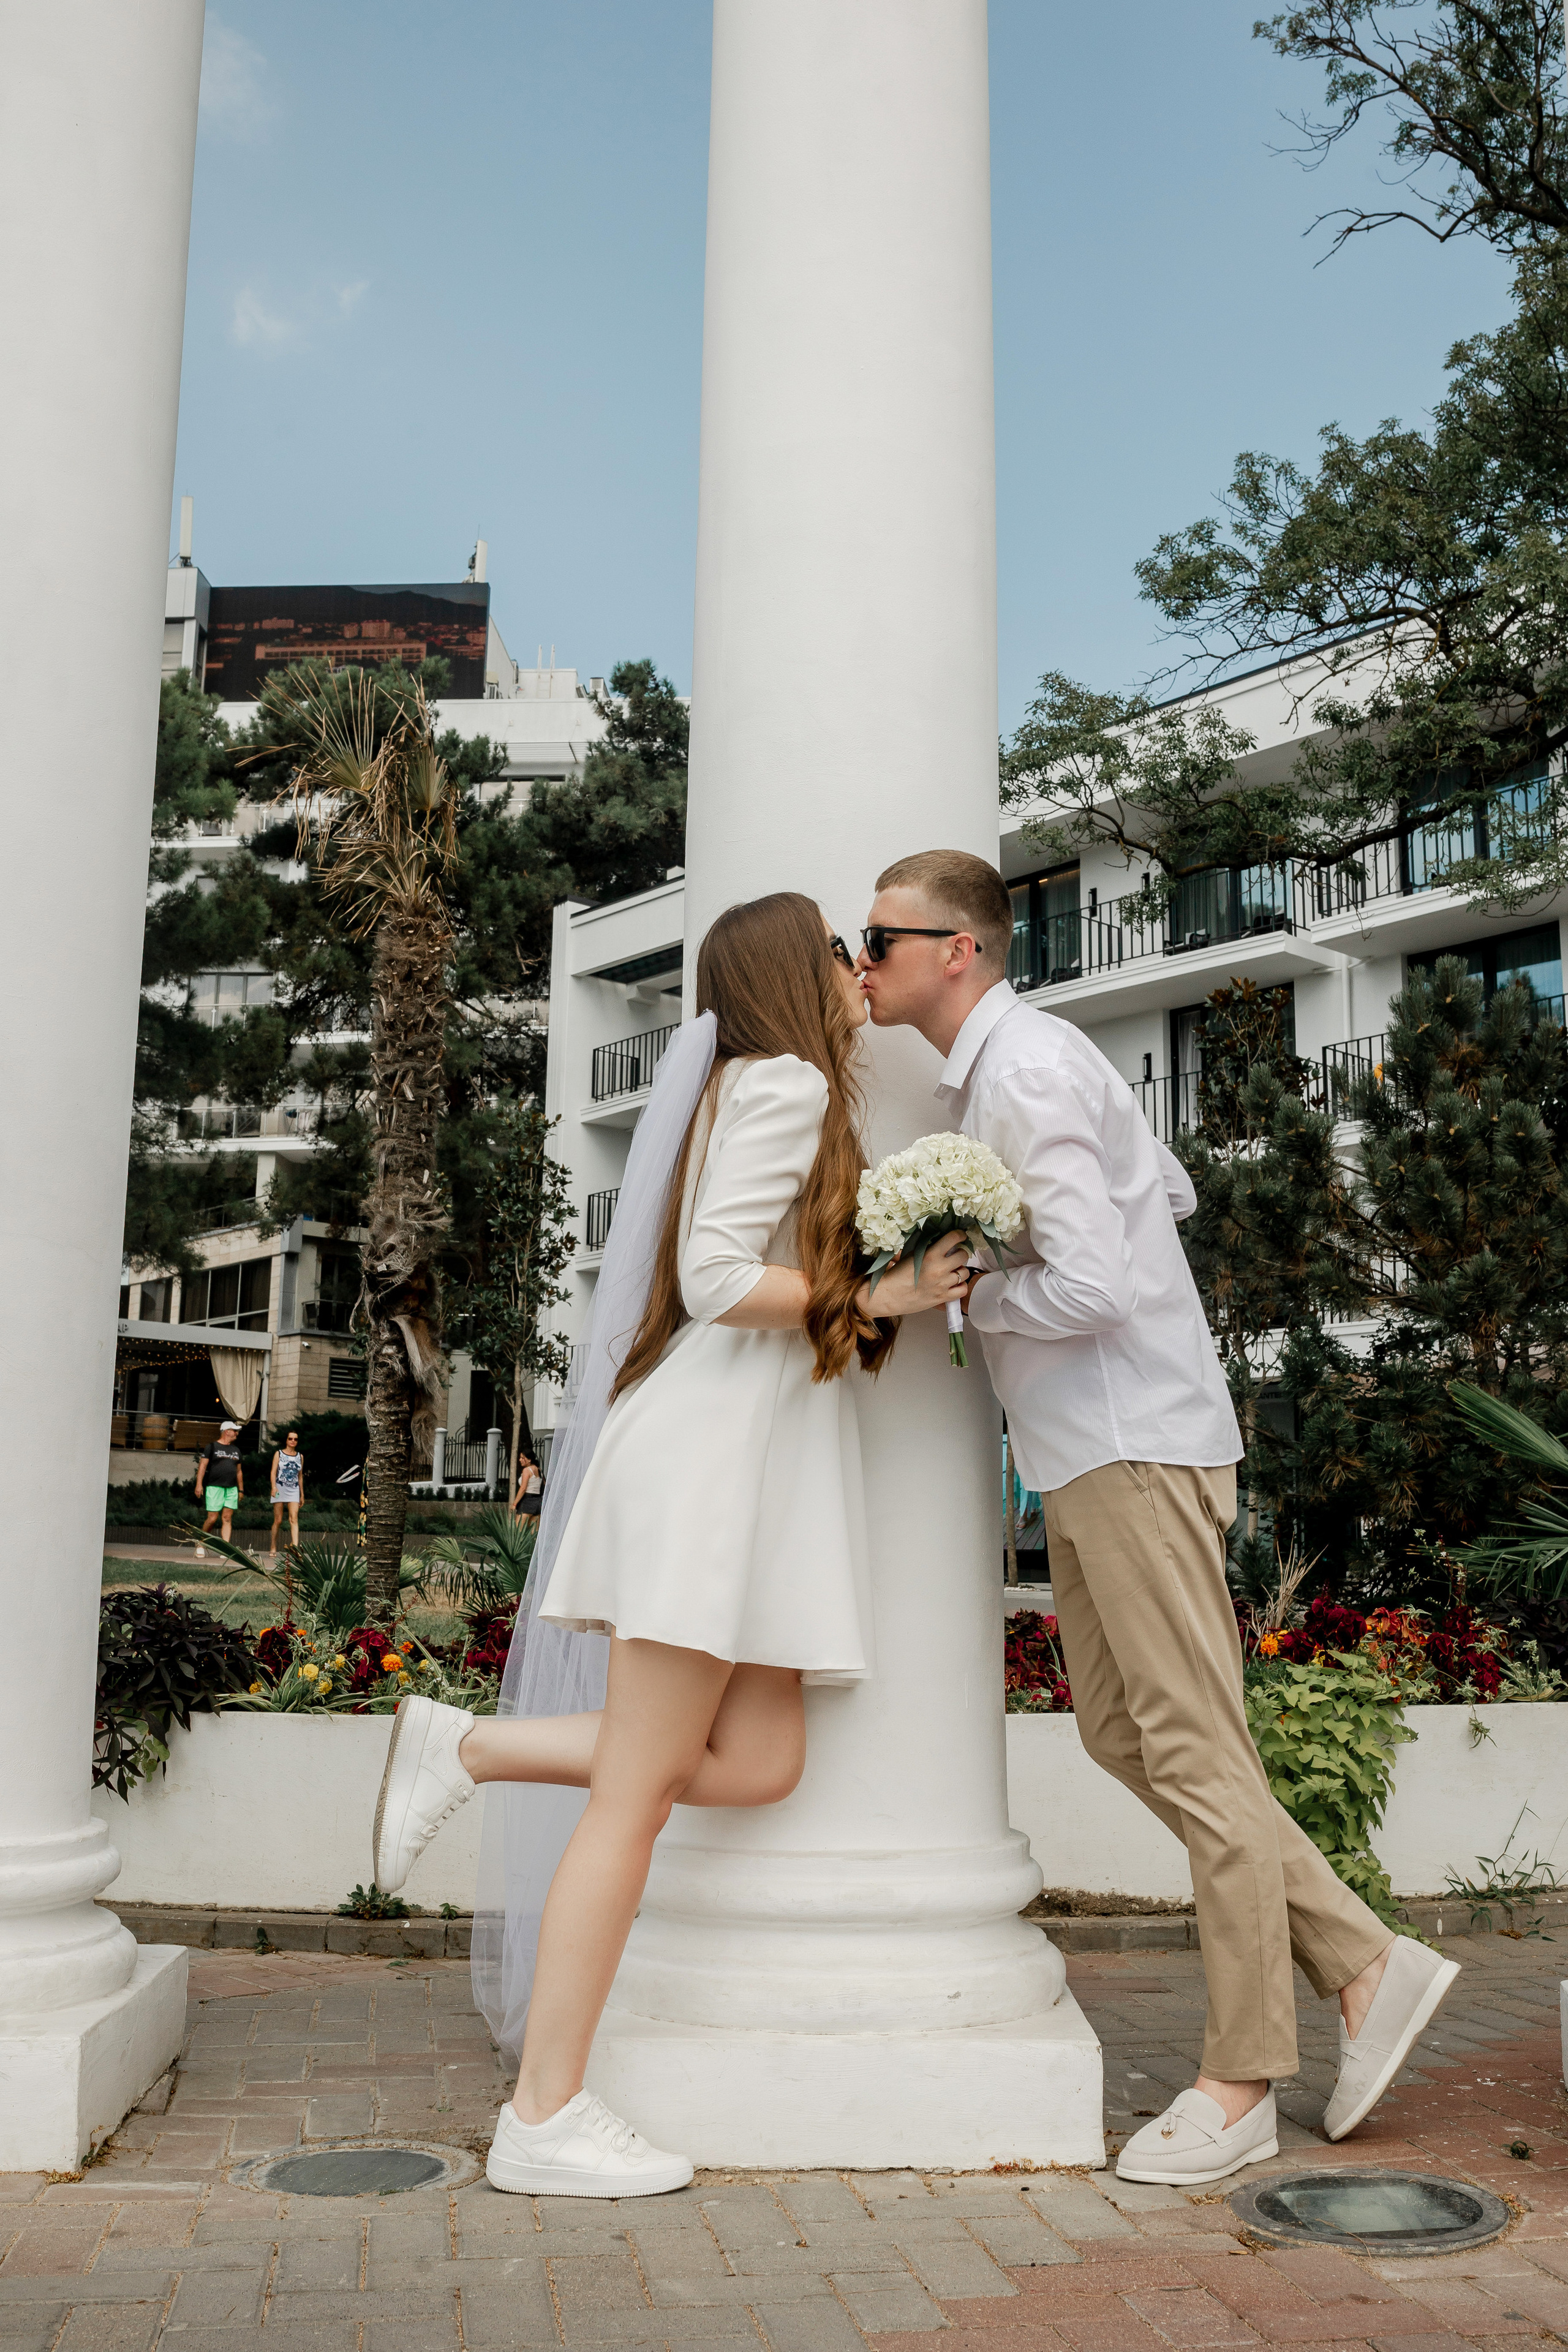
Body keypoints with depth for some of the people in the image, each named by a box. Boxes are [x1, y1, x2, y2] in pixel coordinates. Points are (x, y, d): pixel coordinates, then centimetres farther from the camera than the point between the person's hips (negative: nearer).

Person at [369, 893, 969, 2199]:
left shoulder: (794, 1096, 24)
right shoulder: (788, 1084, -7)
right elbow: (718, 1279, -16)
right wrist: (882, 1298, -10)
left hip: (764, 1464, 10)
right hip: (712, 1452, -10)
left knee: (757, 1766, 3)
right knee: (638, 1791, -7)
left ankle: (468, 1748, 10)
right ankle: (545, 2116, 0)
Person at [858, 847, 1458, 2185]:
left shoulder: (1028, 1073, -16)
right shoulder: (994, 1069, 16)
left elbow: (1088, 1286, -24)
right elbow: (1172, 1192, 26)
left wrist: (972, 1289, -7)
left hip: (1137, 1448, -11)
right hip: (1084, 1456, 11)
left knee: (1192, 1747, -3)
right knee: (1119, 1732, 11)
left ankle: (1242, 2082, 8)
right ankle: (1365, 1965, 16)